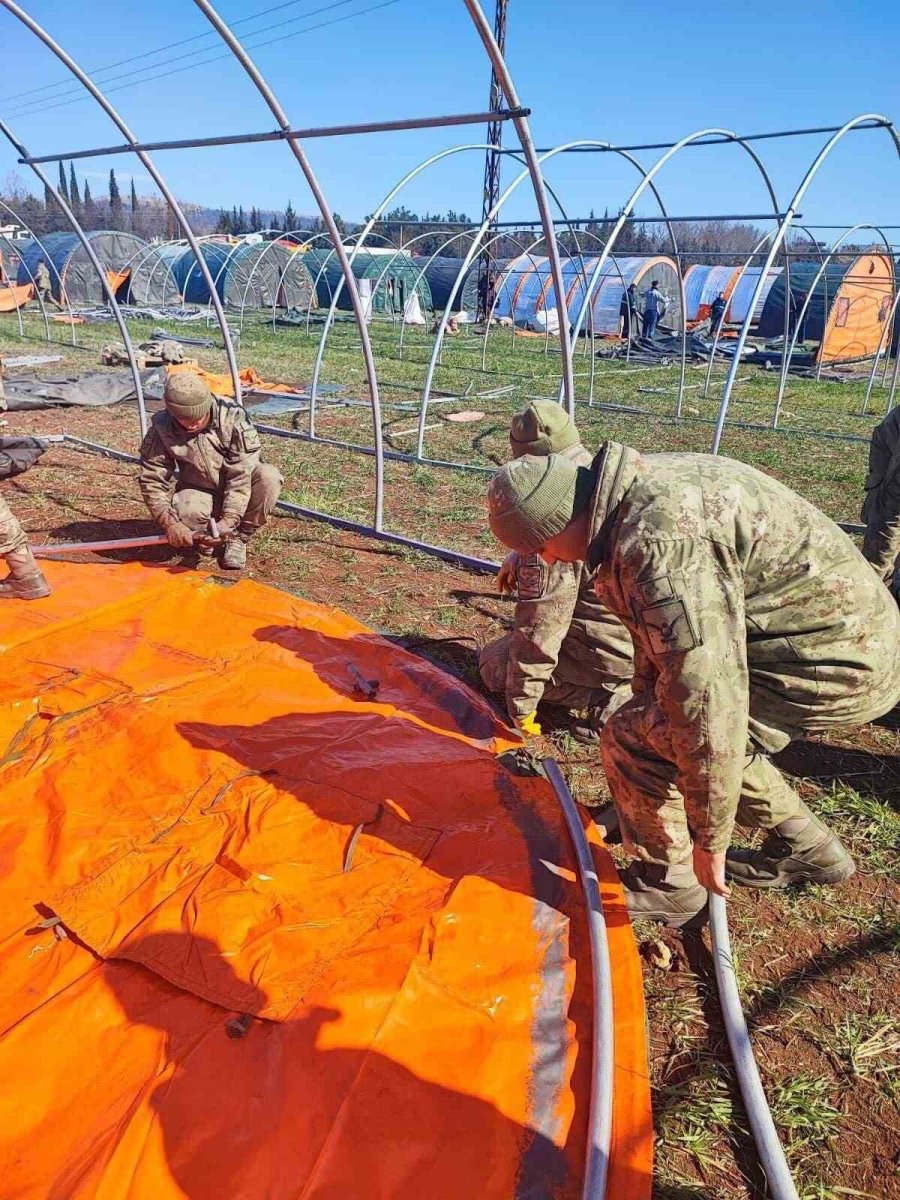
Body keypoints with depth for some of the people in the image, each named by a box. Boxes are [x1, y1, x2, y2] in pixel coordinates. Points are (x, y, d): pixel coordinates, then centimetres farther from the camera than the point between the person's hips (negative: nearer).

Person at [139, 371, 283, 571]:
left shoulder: (233, 418, -24)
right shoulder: (162, 428, -17)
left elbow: (241, 476, -26)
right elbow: (152, 481, -14)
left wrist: (229, 520, -37)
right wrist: (170, 524, -28)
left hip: (238, 491, 0)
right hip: (199, 492, 0)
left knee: (268, 477, -32)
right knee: (187, 512, -35)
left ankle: (240, 537, -10)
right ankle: (204, 533, 4)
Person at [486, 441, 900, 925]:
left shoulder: (661, 542, -30)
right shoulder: (644, 489, 4)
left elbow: (704, 694, -29)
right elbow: (661, 635, 17)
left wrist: (709, 837, -18)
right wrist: (647, 703, 28)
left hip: (832, 662, -10)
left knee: (629, 740, -11)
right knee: (668, 722, 23)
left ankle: (669, 883, 13)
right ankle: (804, 848, 35)